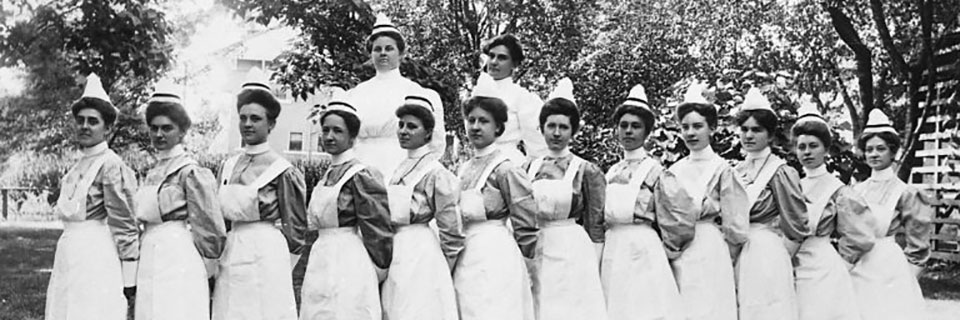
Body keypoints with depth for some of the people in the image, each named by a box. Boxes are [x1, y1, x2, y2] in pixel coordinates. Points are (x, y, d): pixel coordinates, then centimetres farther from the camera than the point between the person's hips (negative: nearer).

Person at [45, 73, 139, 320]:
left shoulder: (111, 165, -12)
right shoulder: (79, 166, 13)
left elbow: (124, 225, -14)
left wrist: (128, 279, -15)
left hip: (96, 259, -8)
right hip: (69, 259, 8)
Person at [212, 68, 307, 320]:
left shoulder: (282, 170, -6)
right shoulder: (228, 166, 10)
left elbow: (296, 229, -1)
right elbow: (219, 217, 18)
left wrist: (277, 267, 3)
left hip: (266, 255, -5)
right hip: (230, 257, 5)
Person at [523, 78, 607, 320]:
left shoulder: (587, 171, -1)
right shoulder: (529, 168, 8)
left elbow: (597, 228, -1)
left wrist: (594, 273, -4)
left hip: (573, 257, -3)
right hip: (533, 257, 3)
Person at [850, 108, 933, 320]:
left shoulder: (905, 193, -4)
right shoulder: (857, 190, 7)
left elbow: (917, 249, 2)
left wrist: (905, 276, 2)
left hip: (887, 272, -4)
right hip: (855, 270, 4)